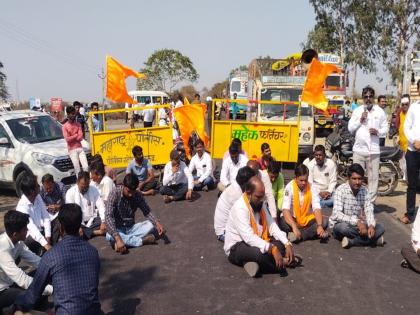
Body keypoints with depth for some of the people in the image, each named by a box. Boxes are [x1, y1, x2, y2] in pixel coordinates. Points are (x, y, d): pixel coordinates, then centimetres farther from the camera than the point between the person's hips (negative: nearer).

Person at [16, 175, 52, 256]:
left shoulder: (38, 197, -2)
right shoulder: (22, 206, -23)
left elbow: (45, 216, -4)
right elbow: (32, 228, -32)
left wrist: (47, 236, -16)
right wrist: (45, 244, -40)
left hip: (40, 230, 7)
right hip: (29, 236, -7)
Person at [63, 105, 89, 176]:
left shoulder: (78, 125, 10)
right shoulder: (65, 126, -3)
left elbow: (80, 138, 0)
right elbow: (67, 139, -12)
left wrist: (72, 137, -9)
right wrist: (76, 135, -4)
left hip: (80, 148, 4)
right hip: (72, 150, -4)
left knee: (86, 167, -4)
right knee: (77, 169, -6)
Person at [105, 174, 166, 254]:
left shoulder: (138, 195, -7)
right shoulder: (115, 194, -21)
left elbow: (147, 211, -4)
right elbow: (108, 217, -31)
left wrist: (157, 223, -27)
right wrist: (118, 238, -43)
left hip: (131, 228, 3)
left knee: (151, 225, -20)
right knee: (109, 236, -37)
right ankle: (142, 240, -24)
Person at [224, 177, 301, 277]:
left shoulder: (260, 204, 1)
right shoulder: (240, 208, -24)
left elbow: (272, 225, -1)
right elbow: (249, 237, -33)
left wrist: (287, 244, -14)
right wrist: (272, 249, -40)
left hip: (256, 242, 8)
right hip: (236, 247, -8)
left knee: (281, 244, -10)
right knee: (260, 253, -35)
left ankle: (254, 262, -16)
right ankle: (281, 262, -9)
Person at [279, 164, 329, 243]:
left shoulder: (312, 188, -10)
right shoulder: (289, 187, -17)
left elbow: (317, 208, -17)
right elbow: (285, 210, -27)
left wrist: (319, 226, -35)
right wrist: (294, 227, -42)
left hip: (308, 220, 3)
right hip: (293, 219, -2)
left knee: (324, 222, -23)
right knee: (283, 222, -34)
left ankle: (300, 235, -25)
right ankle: (312, 233, -24)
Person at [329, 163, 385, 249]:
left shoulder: (364, 191, -2)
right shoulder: (341, 190, -18)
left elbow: (369, 211, -7)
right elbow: (336, 214, -27)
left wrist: (371, 225, -29)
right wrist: (357, 222, -38)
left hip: (358, 226, 5)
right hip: (341, 225, -5)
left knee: (380, 228, -15)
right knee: (343, 227, -37)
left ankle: (351, 241, -23)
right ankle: (373, 238, -19)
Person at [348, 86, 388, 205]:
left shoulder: (380, 112, 6)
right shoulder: (357, 111, 8)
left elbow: (385, 129, 8)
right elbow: (350, 129, 5)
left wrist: (377, 131, -12)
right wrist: (360, 120, -8)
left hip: (374, 149, 0)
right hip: (359, 149, 0)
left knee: (373, 177, 2)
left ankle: (371, 202, 10)